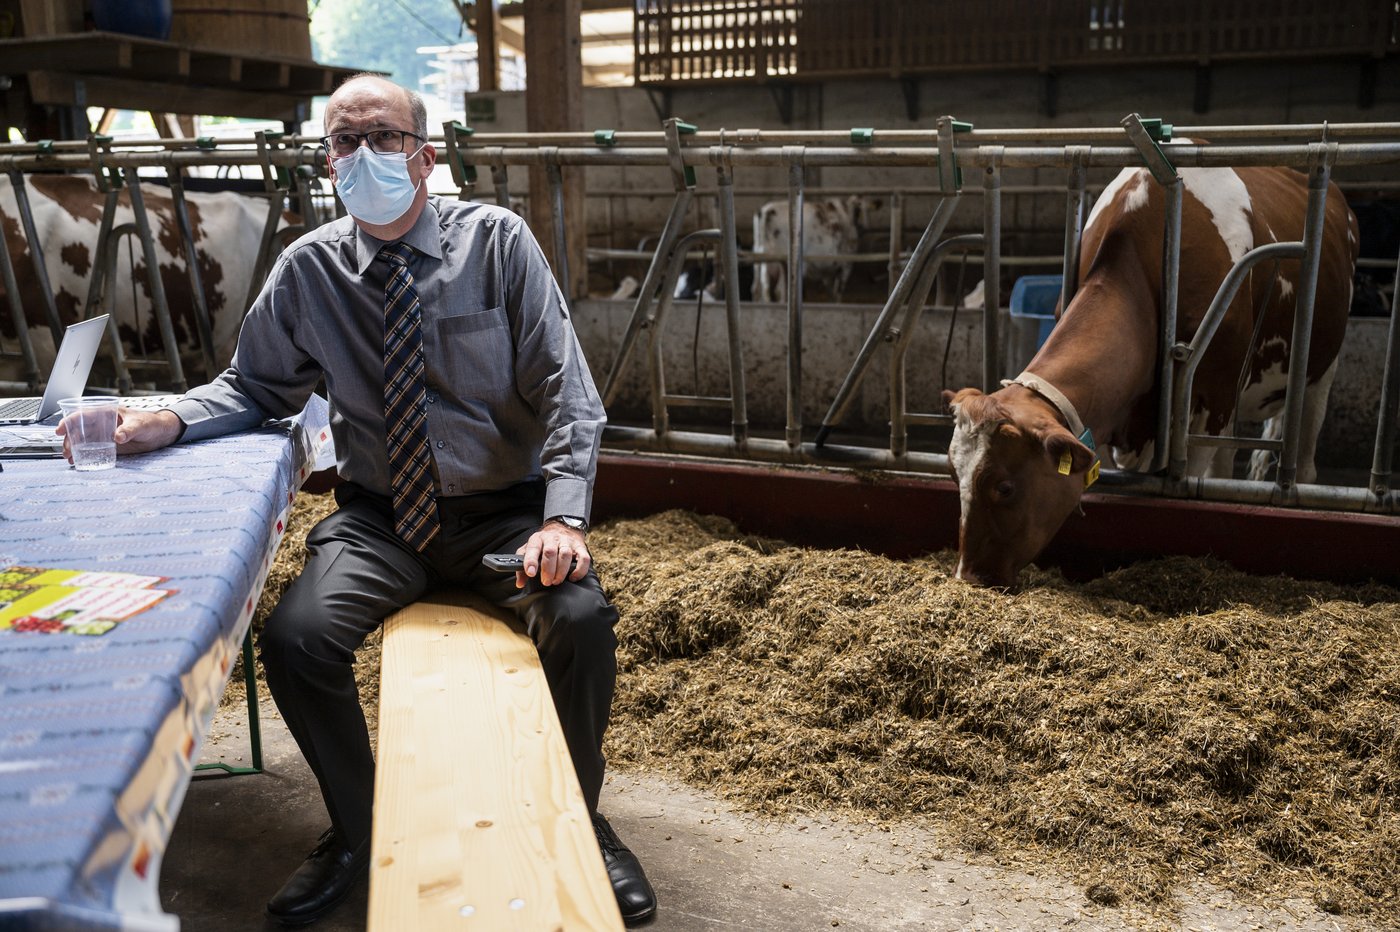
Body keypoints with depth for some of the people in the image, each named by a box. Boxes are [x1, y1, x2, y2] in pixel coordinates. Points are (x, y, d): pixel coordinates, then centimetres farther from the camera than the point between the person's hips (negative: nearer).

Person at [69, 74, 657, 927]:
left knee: (582, 619, -28)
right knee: (295, 638, -23)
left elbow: (567, 392, -9)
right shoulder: (308, 269, 0)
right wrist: (167, 422, -9)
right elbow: (257, 386, 12)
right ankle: (356, 837, 7)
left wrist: (563, 517, -23)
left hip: (504, 511, -2)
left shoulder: (498, 242, -6)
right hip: (380, 517, 2)